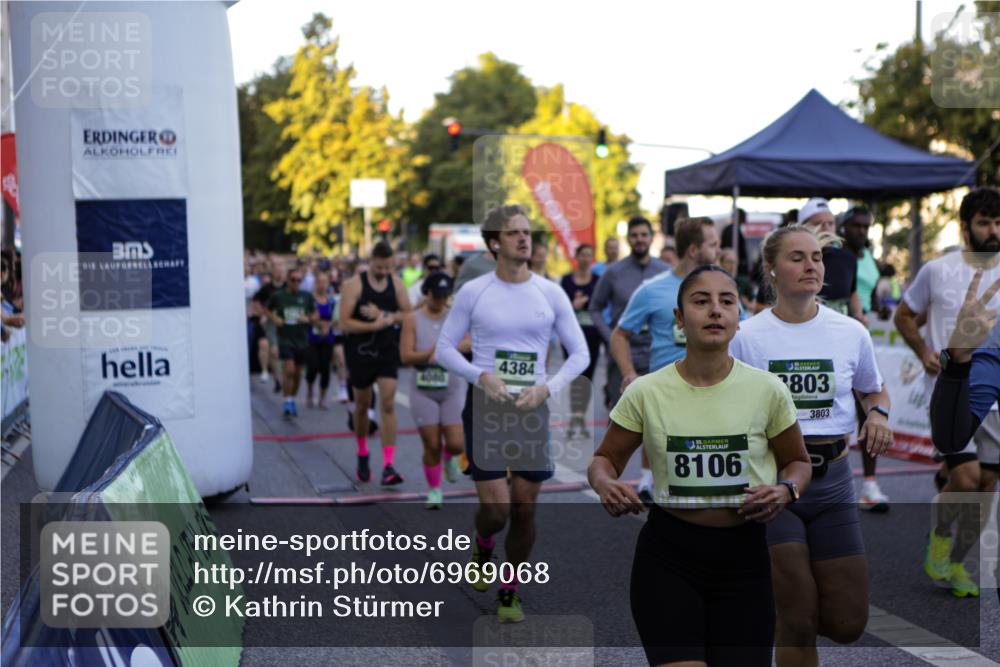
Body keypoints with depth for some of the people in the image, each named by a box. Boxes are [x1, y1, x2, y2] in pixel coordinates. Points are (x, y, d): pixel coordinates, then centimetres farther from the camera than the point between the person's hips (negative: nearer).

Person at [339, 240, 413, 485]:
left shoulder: (396, 283, 1)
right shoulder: (355, 284, -10)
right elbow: (344, 323, -14)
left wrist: (382, 315, -15)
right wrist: (375, 325, -22)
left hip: (388, 352, 2)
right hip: (361, 352, -2)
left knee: (388, 404, -9)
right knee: (362, 404, 13)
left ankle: (388, 466, -12)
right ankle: (362, 456, 35)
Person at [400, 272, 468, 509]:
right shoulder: (413, 319, -1)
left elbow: (469, 343, -14)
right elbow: (405, 355, -8)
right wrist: (430, 353, -22)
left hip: (453, 389, 1)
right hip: (423, 389, -1)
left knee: (456, 443, -5)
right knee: (432, 445, 1)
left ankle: (450, 458, 32)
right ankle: (434, 489, 21)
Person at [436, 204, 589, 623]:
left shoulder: (551, 294, 2)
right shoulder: (473, 292, -1)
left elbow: (580, 354, 4)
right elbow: (444, 349, 2)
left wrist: (547, 388, -12)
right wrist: (482, 376, -15)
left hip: (532, 407, 2)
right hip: (485, 405, -2)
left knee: (524, 509, 4)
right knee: (495, 510, -8)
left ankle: (510, 591, 24)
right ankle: (483, 546, 28)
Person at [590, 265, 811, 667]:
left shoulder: (766, 389, -4)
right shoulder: (646, 392, -5)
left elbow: (797, 462, 11)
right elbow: (605, 459, 8)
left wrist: (786, 491, -11)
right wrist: (605, 483, -15)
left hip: (744, 555, 1)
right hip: (667, 555, -1)